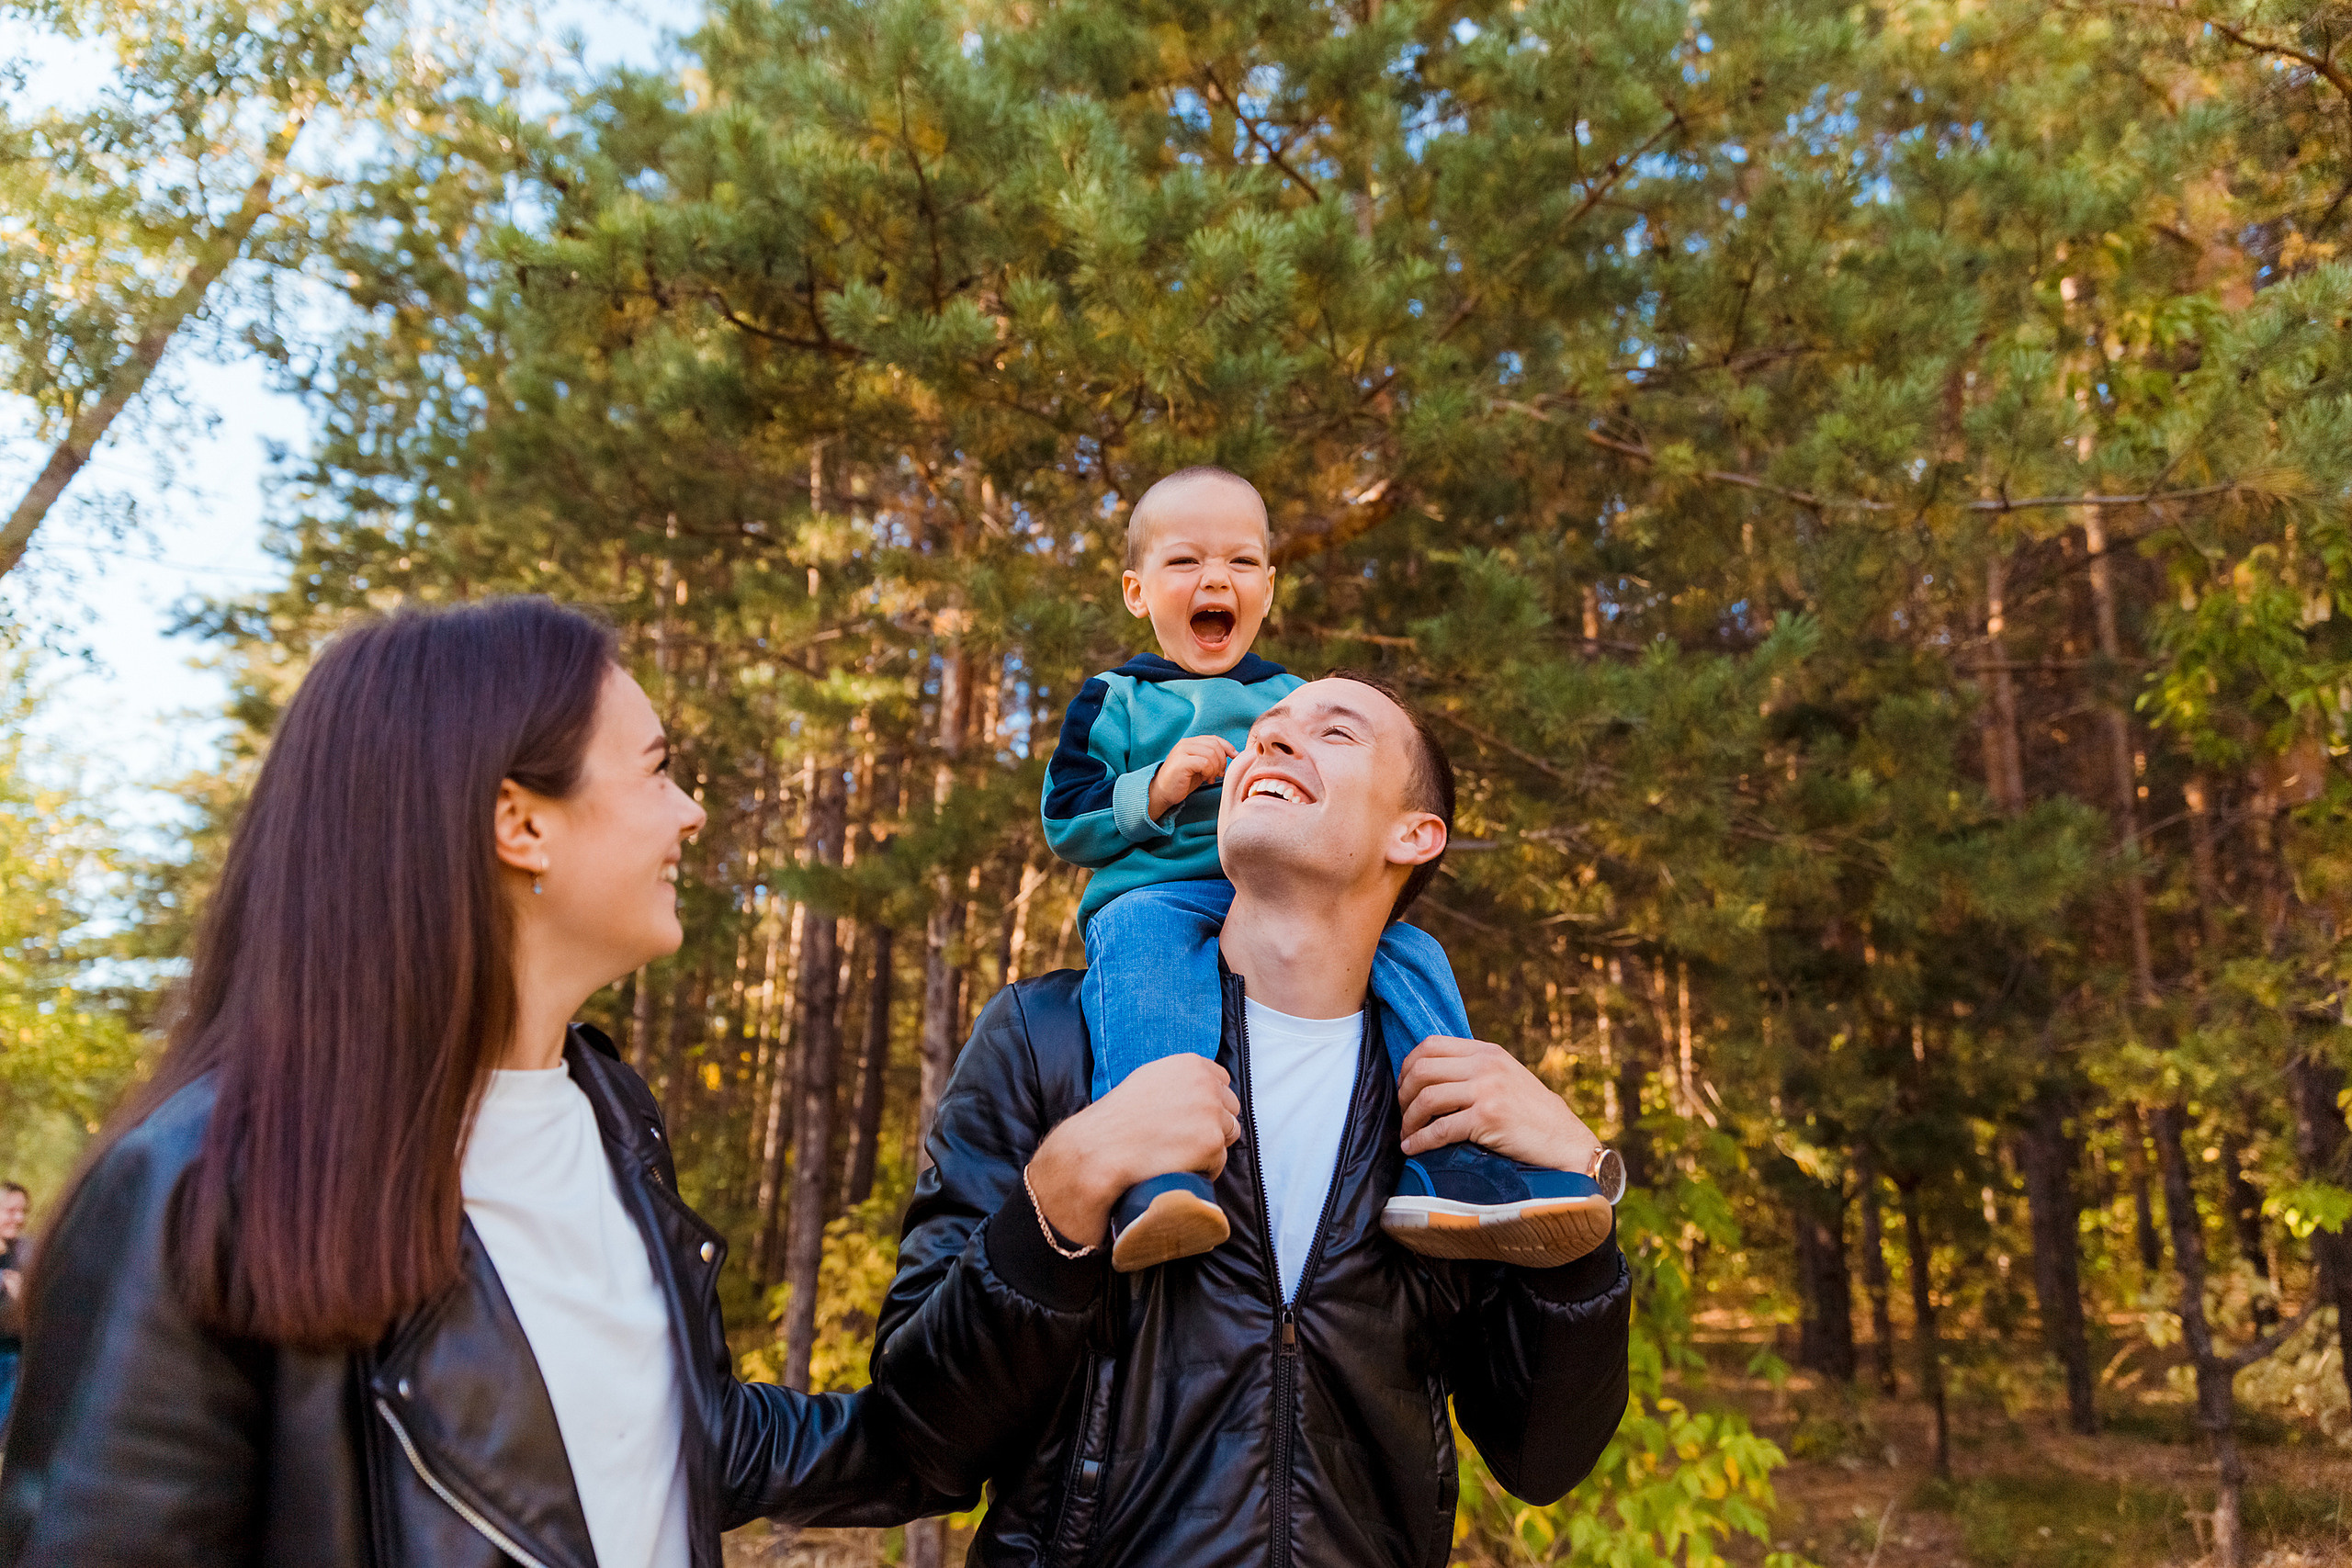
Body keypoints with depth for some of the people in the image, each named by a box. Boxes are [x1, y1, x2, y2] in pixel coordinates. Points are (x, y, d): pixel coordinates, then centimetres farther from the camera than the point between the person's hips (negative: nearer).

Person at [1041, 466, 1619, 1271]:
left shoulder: (1295, 701, 27)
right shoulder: (1114, 701, 17)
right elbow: (1064, 820, 7)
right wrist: (1154, 790, -11)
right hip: (1158, 893, -4)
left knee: (1410, 951, -19)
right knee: (1137, 938, -38)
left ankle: (1447, 1170, -30)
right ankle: (1148, 1178, -53)